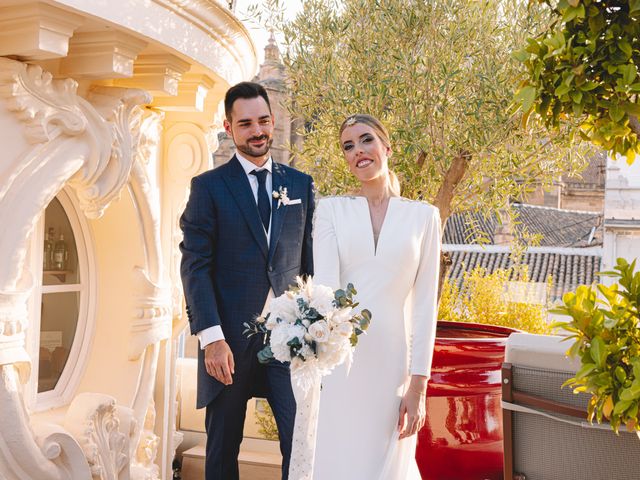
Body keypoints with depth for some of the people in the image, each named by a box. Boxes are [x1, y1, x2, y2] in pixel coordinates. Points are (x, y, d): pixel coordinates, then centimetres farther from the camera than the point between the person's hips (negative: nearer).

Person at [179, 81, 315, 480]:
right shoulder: (208, 187, 0)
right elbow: (195, 266, -6)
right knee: (223, 447, 11)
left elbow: (311, 260, 10)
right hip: (229, 340, -1)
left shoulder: (301, 184, 10)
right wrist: (211, 338, -15)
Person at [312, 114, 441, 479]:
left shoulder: (423, 216, 5)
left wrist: (418, 385, -2)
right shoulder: (331, 209, 5)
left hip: (392, 362, 0)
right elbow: (324, 283, -9)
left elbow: (425, 303, 2)